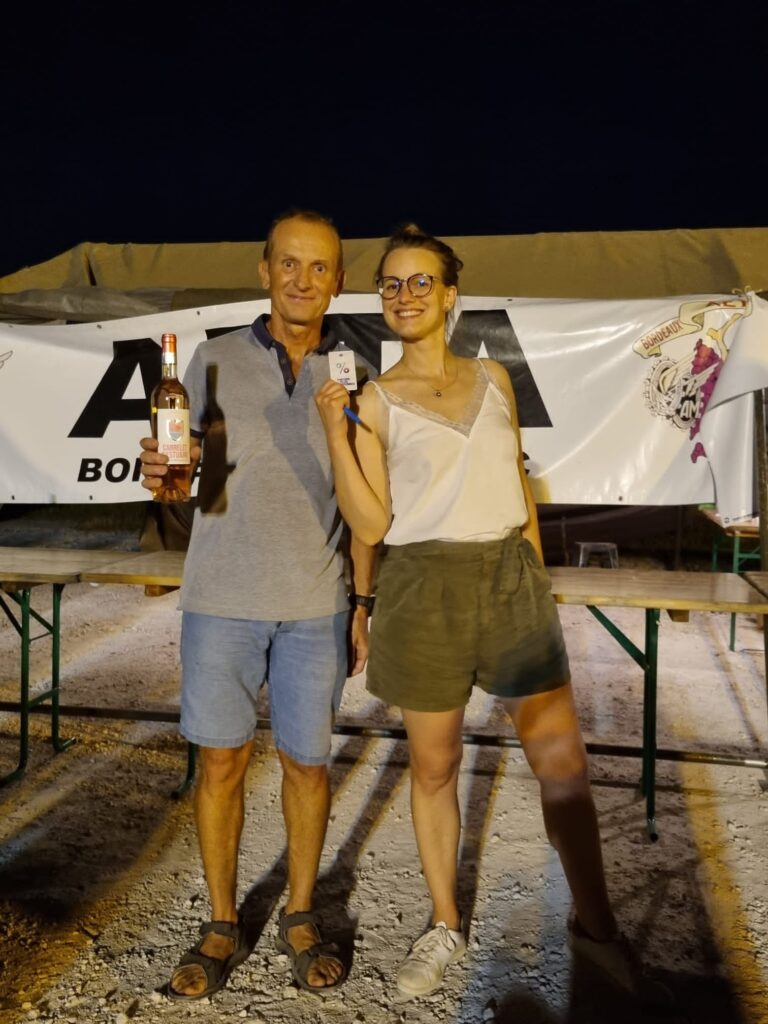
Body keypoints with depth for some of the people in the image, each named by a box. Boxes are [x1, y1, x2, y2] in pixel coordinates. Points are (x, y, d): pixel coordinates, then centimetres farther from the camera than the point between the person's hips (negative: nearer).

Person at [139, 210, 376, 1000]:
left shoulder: (353, 375, 3)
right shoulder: (215, 360, 1)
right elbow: (191, 480, 4)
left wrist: (365, 602, 2)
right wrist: (161, 474, -20)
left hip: (315, 605, 0)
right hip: (222, 598, 0)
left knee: (307, 763, 10)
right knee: (221, 761, 9)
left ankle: (300, 919, 32)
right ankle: (222, 928, 29)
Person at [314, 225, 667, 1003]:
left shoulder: (493, 378, 8)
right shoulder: (374, 401, -1)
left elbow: (518, 483, 15)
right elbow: (370, 523, -7)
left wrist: (537, 576, 14)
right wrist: (333, 431, -16)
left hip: (511, 580, 3)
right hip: (425, 589, -2)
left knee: (564, 762, 5)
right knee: (434, 765, 10)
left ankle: (594, 923, 26)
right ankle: (445, 925, 31)